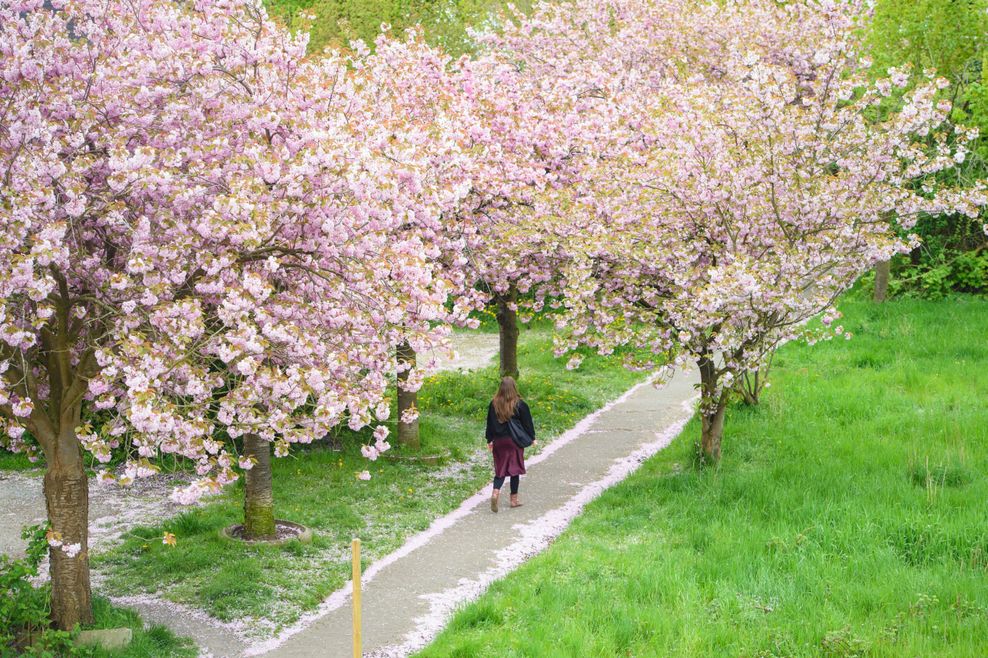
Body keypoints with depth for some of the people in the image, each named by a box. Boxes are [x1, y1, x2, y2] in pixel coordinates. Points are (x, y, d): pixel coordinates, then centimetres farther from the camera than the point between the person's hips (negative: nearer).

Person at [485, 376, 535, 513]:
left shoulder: (494, 404, -3)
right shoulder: (519, 404, -11)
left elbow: (490, 423, 5)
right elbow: (527, 422, -3)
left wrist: (490, 440, 14)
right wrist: (531, 438, 10)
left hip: (498, 441, 2)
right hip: (515, 441, -2)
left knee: (500, 469, 8)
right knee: (515, 469, 8)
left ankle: (495, 492, -16)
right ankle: (514, 499, 14)